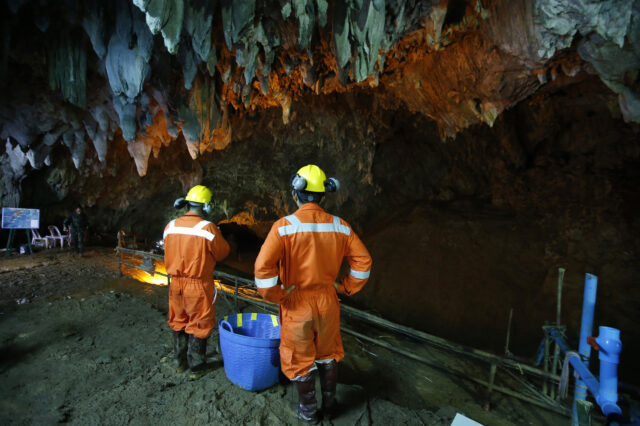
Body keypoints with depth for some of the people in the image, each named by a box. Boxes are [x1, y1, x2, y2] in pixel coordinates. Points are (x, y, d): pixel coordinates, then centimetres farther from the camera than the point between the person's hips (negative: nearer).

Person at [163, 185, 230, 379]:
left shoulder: (170, 227, -2)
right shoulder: (208, 228, -19)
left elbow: (169, 252, 10)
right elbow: (222, 252, -8)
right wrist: (218, 236, 8)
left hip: (176, 284, 5)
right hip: (199, 285, -5)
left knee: (179, 323, 22)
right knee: (199, 326, 11)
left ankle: (180, 362, 39)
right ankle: (196, 367, 24)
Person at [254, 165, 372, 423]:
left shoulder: (285, 226, -18)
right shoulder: (339, 226, -6)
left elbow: (263, 266, -26)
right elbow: (363, 260, -1)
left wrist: (275, 296, -12)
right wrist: (347, 287, 8)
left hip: (297, 304, -3)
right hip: (327, 302, 4)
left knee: (300, 359, 19)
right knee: (328, 355, 25)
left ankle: (308, 411, 39)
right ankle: (329, 405, 44)